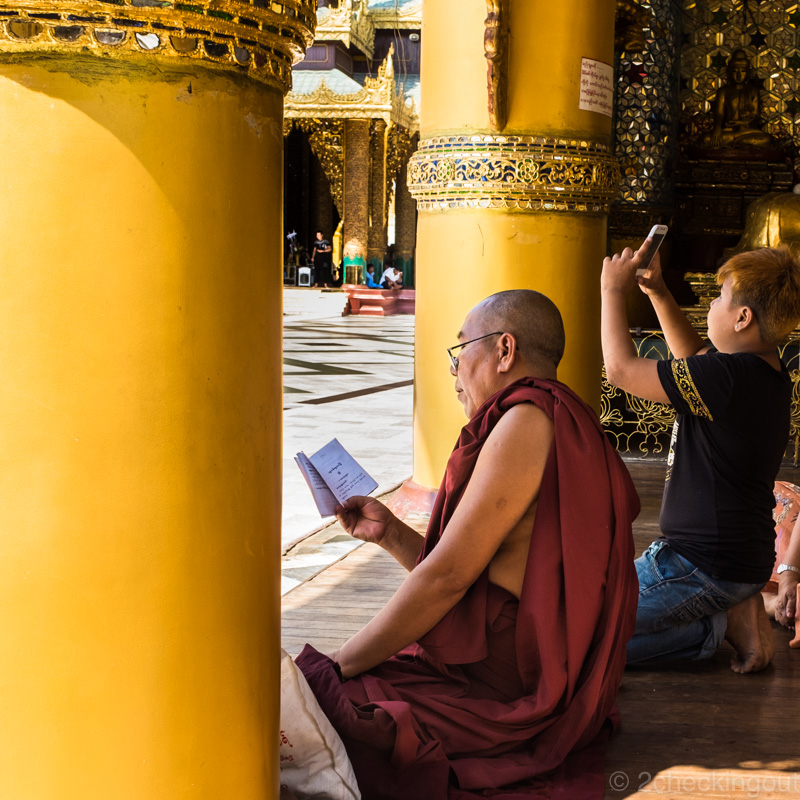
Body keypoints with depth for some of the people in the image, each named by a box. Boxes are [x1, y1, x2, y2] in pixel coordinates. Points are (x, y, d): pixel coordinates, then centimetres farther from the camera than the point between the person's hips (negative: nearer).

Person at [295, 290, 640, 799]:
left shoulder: (528, 421, -16)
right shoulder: (556, 422, 17)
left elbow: (447, 577, -18)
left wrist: (338, 666, -11)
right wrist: (390, 533, 10)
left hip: (506, 692, -10)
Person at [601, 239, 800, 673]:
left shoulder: (728, 378, -25)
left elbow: (621, 369, -18)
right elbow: (692, 353, 23)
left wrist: (613, 290, -4)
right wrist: (657, 291, 13)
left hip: (705, 568, -10)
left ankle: (721, 624, -4)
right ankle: (731, 608, 11)